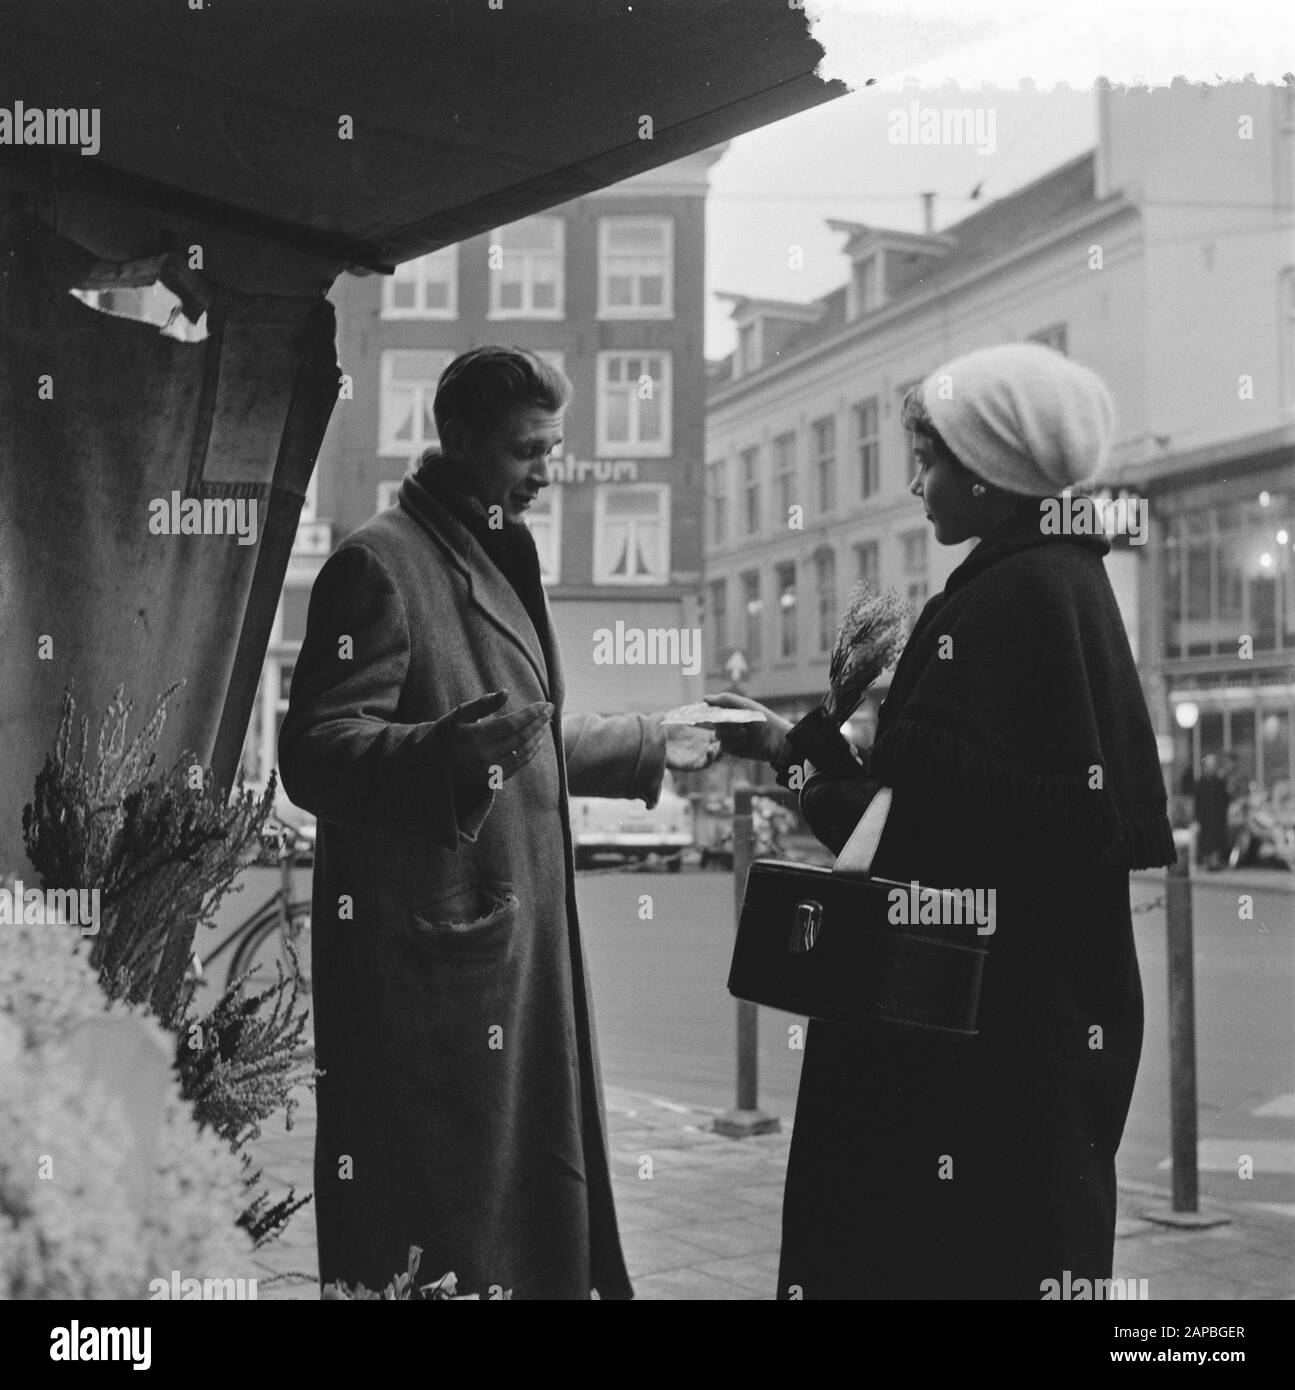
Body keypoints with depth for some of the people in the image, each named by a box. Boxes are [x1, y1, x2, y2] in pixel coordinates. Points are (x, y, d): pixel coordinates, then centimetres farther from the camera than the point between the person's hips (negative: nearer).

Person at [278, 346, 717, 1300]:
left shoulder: (496, 559, 20)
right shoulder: (380, 564, -11)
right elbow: (315, 752, -20)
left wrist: (652, 746, 34)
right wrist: (442, 752, -36)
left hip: (520, 938, 9)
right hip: (428, 949, -9)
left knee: (536, 1188, 15)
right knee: (439, 1226, -6)